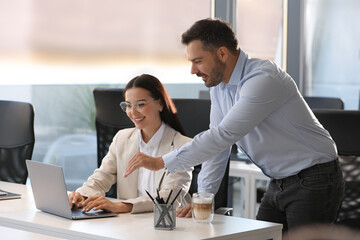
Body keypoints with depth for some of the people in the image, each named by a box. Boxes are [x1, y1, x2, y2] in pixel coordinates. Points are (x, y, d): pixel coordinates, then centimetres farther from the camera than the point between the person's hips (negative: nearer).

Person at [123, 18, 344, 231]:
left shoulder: (264, 79, -24)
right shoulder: (218, 85, 5)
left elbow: (223, 136, -30)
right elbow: (217, 145, 9)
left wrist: (161, 162, -27)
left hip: (313, 183, -8)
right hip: (279, 184, 8)